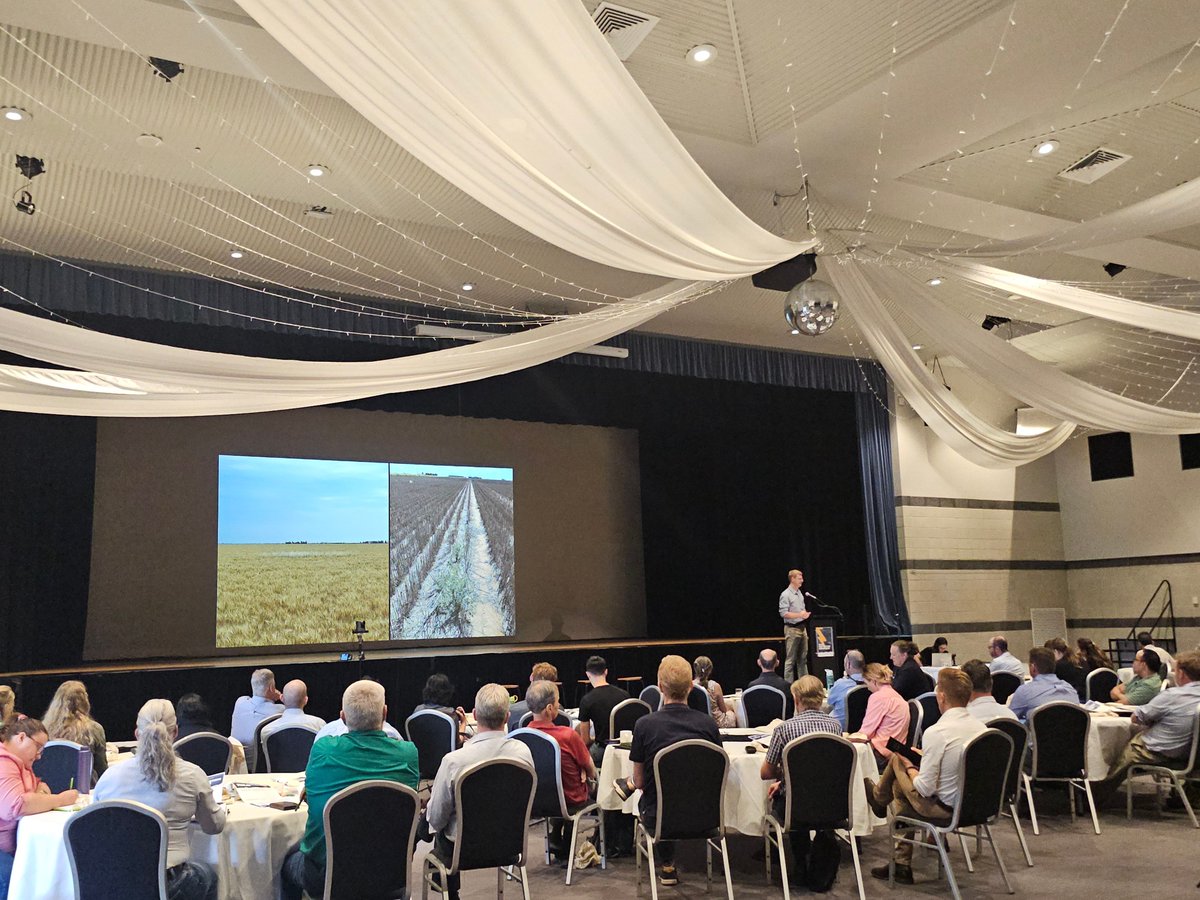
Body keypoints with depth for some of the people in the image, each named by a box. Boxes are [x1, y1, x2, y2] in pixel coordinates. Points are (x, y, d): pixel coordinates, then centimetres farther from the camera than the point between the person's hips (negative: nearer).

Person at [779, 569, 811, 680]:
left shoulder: (800, 593, 14)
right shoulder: (785, 595, -13)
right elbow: (783, 613, -19)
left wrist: (805, 614, 5)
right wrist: (799, 615, -23)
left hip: (802, 628, 8)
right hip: (792, 629, -8)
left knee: (803, 657, 11)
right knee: (790, 659, -5)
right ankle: (788, 683, -1)